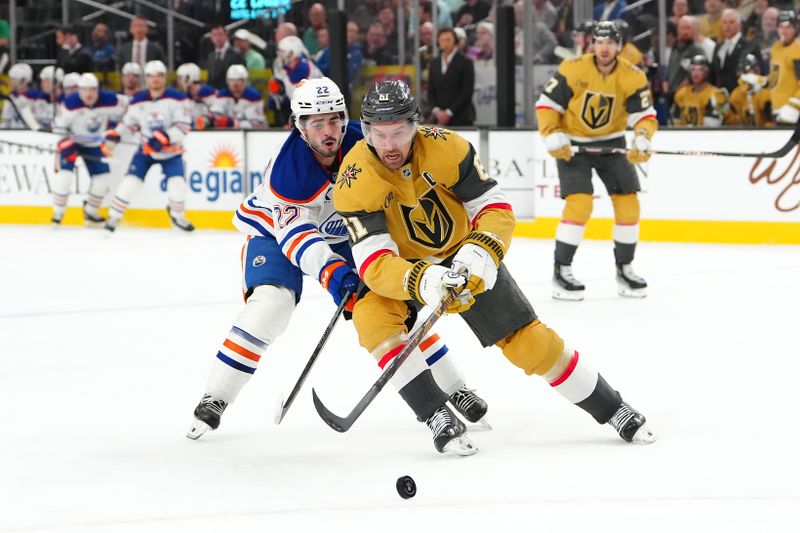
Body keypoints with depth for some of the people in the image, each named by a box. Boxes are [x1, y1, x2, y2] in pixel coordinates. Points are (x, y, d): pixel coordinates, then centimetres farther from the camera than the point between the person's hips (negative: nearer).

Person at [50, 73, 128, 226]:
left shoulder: (108, 101, -22)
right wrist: (66, 145, -25)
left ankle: (90, 213, 21)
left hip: (93, 144, 4)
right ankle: (57, 214, -9)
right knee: (64, 173, -21)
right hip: (71, 141, -4)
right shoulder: (70, 103, -29)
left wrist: (113, 122, -2)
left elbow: (125, 104, -1)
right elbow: (59, 127, -19)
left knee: (103, 176, 2)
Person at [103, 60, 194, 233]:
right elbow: (129, 124, 5)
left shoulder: (176, 98, -15)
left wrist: (165, 137, -34)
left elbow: (183, 125, -20)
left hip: (171, 151, -2)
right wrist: (115, 134, -14)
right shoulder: (138, 102, -5)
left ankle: (177, 215, 14)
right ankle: (113, 217, 4)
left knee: (177, 184, -15)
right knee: (130, 181, -10)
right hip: (146, 150, 2)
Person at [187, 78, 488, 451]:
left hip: (343, 234, 3)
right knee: (270, 304, -26)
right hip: (276, 230, -3)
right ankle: (214, 399, -13)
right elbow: (295, 233, -39)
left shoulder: (362, 143, -24)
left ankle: (454, 390, 9)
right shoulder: (286, 169, -34)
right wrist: (332, 272, -53)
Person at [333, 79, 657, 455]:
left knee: (528, 340, -3)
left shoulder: (444, 147, -25)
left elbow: (496, 208, -19)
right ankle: (435, 414, -20)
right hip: (402, 266, 0)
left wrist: (479, 254, -39)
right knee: (371, 316, -30)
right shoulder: (355, 180, -29)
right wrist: (424, 282, -52)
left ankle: (612, 410, 14)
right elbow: (373, 263, -34)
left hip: (462, 257, 0)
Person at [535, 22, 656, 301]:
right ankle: (561, 271, -9)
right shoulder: (573, 70, -18)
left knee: (628, 201, -3)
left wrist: (642, 140, -32)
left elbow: (645, 115, -12)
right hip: (573, 144, -4)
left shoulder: (633, 77, -12)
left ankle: (624, 269, 13)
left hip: (611, 142, 4)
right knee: (579, 202, -18)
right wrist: (553, 137, -22)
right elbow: (546, 104, -11)